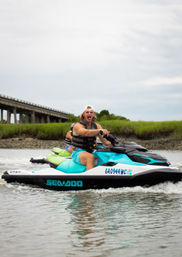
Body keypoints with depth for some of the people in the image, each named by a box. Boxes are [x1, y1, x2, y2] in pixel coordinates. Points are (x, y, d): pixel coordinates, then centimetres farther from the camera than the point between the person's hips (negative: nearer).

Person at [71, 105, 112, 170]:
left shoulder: (96, 126, 12)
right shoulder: (78, 125, -7)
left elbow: (103, 138, 1)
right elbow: (86, 133, -30)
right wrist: (100, 130, -44)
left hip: (91, 152, 7)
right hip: (78, 153, -6)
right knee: (90, 157, -37)